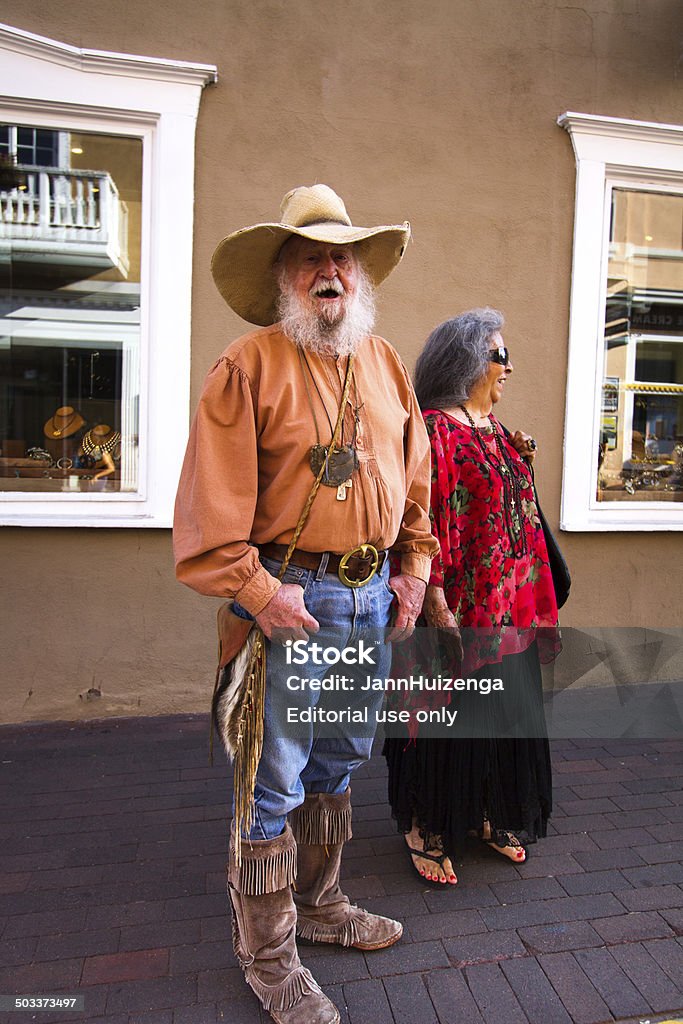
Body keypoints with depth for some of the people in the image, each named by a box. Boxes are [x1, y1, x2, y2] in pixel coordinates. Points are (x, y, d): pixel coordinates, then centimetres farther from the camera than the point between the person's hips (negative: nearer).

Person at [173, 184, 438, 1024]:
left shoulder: (386, 364, 12)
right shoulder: (249, 364, -7)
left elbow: (416, 477, 16)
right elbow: (215, 498, -13)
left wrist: (414, 568, 9)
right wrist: (256, 591, -17)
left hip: (372, 594, 6)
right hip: (289, 594, -6)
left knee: (337, 765, 20)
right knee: (273, 783, 5)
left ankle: (318, 904, 41)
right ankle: (268, 955, 26)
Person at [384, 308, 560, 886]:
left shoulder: (494, 428, 14)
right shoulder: (436, 429, -13)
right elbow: (428, 521, -20)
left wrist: (521, 463, 9)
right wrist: (437, 605, -22)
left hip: (511, 607, 9)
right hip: (461, 608, -9)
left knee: (503, 715, 19)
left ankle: (491, 817, 38)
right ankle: (429, 831, 24)